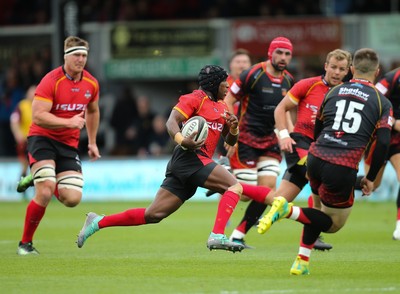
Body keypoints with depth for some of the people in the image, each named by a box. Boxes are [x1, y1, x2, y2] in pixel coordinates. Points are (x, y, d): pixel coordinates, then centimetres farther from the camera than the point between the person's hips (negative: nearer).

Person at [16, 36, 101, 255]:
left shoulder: (91, 84, 3)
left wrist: (92, 142, 24)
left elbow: (92, 111, 23)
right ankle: (25, 243, -5)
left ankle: (44, 180, 26)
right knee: (44, 194, -23)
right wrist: (69, 122, -30)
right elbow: (38, 116, -23)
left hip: (69, 144, 5)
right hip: (43, 138, -5)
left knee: (72, 199, -9)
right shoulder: (51, 81, -16)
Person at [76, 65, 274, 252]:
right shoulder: (196, 98, -2)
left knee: (153, 215, 2)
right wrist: (182, 141, -32)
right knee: (235, 186, -19)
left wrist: (234, 129, 3)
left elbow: (230, 141, 27)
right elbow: (172, 121, -13)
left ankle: (98, 222, 6)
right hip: (191, 157, -8)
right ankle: (217, 236, -31)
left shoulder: (221, 107, 24)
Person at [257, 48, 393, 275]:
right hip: (344, 168, -5)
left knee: (321, 207, 29)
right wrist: (371, 178, 8)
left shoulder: (333, 92, 16)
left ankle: (302, 262, 15)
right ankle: (288, 210, -12)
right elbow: (383, 143, -2)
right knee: (334, 224, 13)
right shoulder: (383, 103, 5)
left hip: (316, 157, 5)